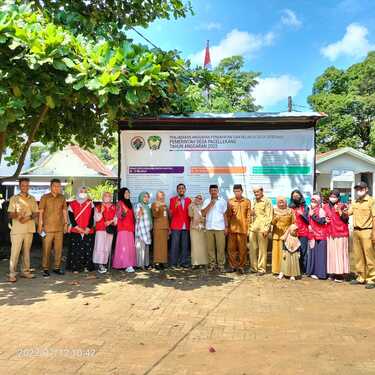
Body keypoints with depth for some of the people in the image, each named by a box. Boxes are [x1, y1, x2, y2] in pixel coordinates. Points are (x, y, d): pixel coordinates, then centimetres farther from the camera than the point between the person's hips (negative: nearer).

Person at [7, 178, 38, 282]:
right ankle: (12, 274, 0)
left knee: (26, 251, 10)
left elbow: (36, 214, 9)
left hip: (29, 229, 3)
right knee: (15, 252, -6)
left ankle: (25, 271, 19)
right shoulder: (14, 198, 1)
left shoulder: (32, 199, 11)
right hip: (17, 230, -3)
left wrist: (29, 217, -11)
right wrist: (17, 216, -24)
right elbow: (10, 214, -2)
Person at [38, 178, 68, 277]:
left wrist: (66, 223, 10)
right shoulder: (45, 197, -1)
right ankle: (45, 269, 7)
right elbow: (40, 212, -2)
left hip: (60, 228, 4)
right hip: (48, 228, -3)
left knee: (59, 249, 7)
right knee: (46, 249, -2)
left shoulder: (62, 198, 9)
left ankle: (57, 267, 17)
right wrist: (40, 225, -7)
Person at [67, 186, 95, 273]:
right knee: (75, 250, -2)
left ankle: (87, 267, 10)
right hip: (75, 231, -1)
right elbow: (71, 218, 1)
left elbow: (92, 217, 3)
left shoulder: (90, 203, 9)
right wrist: (78, 228, -9)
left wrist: (88, 228, -8)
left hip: (88, 232, 1)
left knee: (88, 250, 1)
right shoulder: (72, 204, 7)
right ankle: (75, 268, 4)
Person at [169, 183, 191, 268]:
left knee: (185, 245, 2)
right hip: (176, 226, -2)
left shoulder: (188, 200, 13)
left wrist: (190, 224, 6)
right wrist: (175, 206, -17)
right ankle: (173, 263, 4)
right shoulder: (173, 199, 5)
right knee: (175, 245, -3)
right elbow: (171, 214, 1)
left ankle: (184, 262, 11)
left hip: (186, 226, 3)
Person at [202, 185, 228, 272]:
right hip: (209, 227, 2)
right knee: (210, 247, 2)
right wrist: (210, 204, -7)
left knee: (220, 247, -4)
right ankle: (212, 264, 10)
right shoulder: (206, 201, 10)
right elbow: (203, 214, 0)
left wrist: (226, 226, 3)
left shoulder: (222, 201, 8)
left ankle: (221, 265, 3)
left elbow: (225, 215, 9)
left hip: (220, 228, -1)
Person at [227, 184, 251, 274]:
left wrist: (248, 227, 0)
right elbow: (228, 215, 9)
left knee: (242, 248, 3)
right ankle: (233, 265, 16)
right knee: (231, 247, 4)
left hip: (243, 229, -1)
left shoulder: (247, 201, 5)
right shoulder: (230, 201, 7)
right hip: (232, 228, 1)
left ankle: (241, 266, 13)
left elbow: (248, 215, 5)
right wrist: (227, 227, 1)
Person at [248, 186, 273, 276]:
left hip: (262, 229, -6)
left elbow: (269, 216, -7)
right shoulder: (254, 202, 20)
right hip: (253, 228, 6)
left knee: (262, 249, -1)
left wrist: (266, 228, -14)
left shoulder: (267, 201, -1)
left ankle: (261, 269, 5)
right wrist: (251, 213, 7)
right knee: (252, 249, 8)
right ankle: (254, 267, 18)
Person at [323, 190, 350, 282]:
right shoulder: (326, 207, 12)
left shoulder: (342, 206, 0)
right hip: (330, 233, 4)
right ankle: (332, 273, 9)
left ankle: (340, 274, -2)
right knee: (331, 253, 4)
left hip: (341, 233, -4)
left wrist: (339, 211, -18)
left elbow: (346, 219, -8)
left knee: (340, 253, -5)